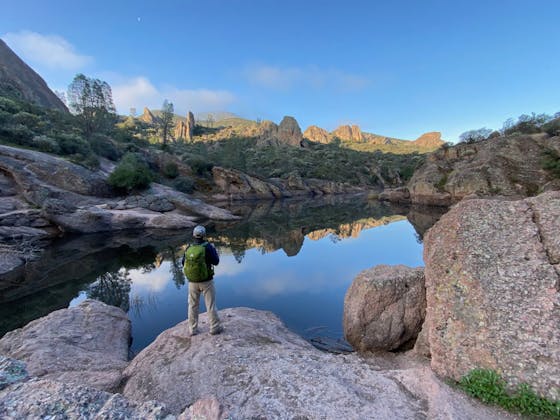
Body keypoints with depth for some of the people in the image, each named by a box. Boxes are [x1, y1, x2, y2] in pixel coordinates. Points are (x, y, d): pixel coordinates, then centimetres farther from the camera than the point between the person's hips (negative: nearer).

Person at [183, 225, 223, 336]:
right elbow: (216, 261, -11)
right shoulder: (208, 246, -18)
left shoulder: (189, 248, -5)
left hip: (192, 281, 4)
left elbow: (184, 263, 6)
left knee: (193, 305, 17)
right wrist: (214, 250, 5)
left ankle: (193, 329, 25)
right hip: (206, 281, -3)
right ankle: (215, 327, 17)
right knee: (210, 305, 9)